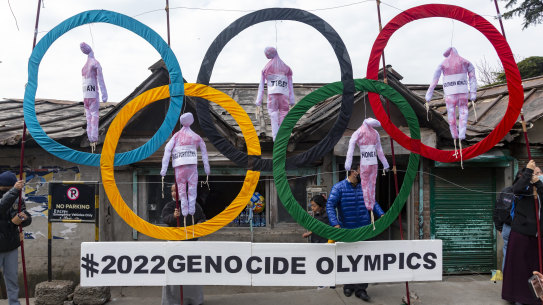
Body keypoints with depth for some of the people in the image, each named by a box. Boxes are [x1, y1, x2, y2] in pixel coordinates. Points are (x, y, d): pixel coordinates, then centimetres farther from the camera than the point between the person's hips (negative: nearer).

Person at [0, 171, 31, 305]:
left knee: (12, 277, 13)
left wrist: (21, 220, -21)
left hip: (11, 246, 4)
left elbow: (28, 219, 2)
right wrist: (15, 190, -39)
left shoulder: (16, 199, 2)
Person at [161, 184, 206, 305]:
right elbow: (165, 218, -19)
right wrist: (173, 216, -41)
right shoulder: (169, 206, -1)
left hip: (191, 241, 2)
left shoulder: (194, 205, 5)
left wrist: (200, 223, -9)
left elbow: (203, 218, 13)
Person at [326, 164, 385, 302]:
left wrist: (381, 214, -3)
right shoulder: (339, 187, -8)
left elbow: (372, 202, 15)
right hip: (347, 232, -3)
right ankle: (348, 286, 30)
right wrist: (335, 224, -28)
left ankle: (361, 289, 10)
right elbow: (330, 205, -16)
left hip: (364, 230, 3)